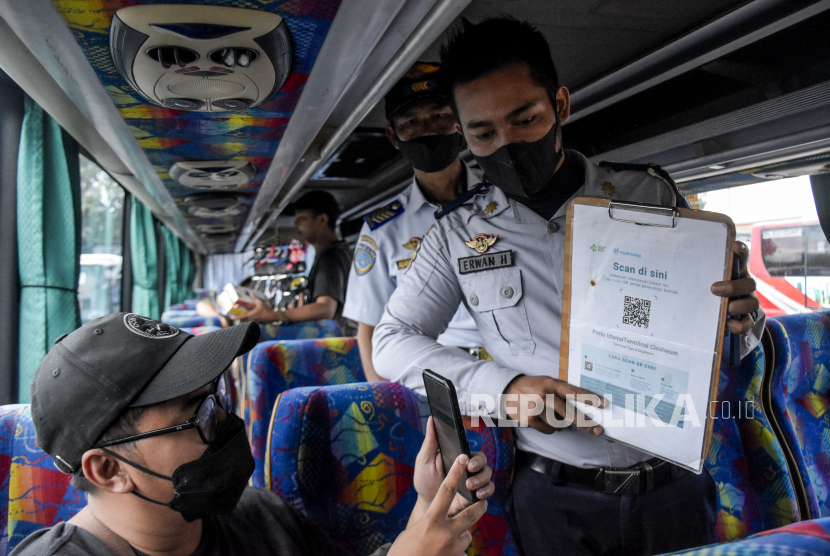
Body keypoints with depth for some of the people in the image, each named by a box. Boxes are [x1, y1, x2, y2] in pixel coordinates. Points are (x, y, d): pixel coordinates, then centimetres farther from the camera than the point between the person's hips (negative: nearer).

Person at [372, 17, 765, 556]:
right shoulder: (459, 233, -3)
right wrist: (501, 387, -17)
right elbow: (393, 339, -2)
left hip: (674, 485, 2)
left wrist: (740, 320, -18)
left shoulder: (649, 193, -2)